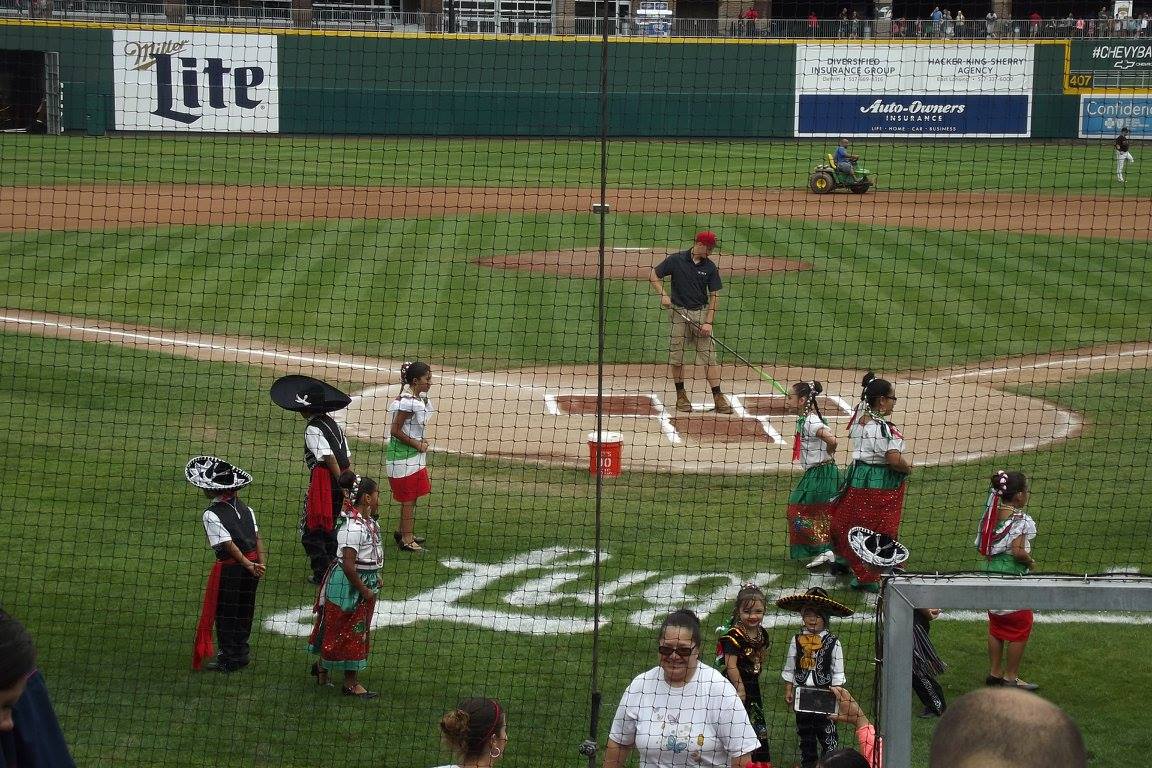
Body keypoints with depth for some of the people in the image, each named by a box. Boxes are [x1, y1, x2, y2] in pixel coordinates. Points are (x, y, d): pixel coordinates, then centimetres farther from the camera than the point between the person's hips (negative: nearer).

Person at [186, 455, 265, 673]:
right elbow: (257, 536, 2)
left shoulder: (211, 515, -15)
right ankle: (241, 653, 31)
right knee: (244, 611, 20)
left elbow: (229, 545, -18)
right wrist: (261, 563, 0)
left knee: (224, 614, 8)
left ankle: (228, 660, 14)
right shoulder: (244, 508, 6)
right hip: (251, 564, 7)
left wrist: (249, 566, -15)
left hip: (230, 567, -7)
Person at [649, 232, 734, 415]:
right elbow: (653, 275, 3)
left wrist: (708, 322, -7)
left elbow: (714, 296, 2)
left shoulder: (710, 267, 1)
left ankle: (718, 397, -4)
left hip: (701, 312, 1)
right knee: (676, 355, 3)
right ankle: (681, 395, 17)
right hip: (679, 312, -1)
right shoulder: (676, 260, -5)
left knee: (709, 354, -4)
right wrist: (663, 295, -12)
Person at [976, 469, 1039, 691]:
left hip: (990, 572, 7)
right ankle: (1011, 677, 12)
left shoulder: (990, 514, 3)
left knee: (996, 627, 20)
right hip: (1012, 576, -7)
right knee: (1020, 627, 7)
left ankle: (994, 672, 27)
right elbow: (1018, 551, -25)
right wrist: (1031, 561, -8)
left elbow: (981, 546, 5)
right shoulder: (1022, 521, -18)